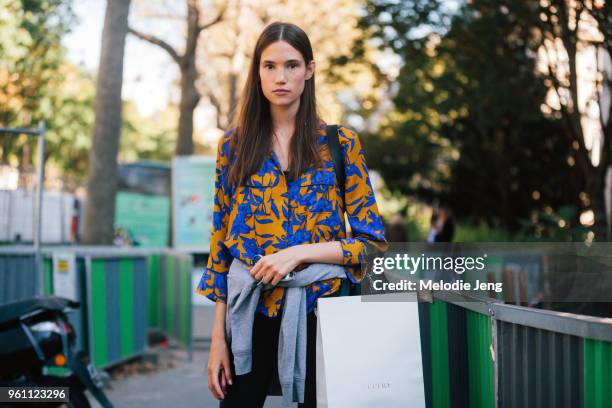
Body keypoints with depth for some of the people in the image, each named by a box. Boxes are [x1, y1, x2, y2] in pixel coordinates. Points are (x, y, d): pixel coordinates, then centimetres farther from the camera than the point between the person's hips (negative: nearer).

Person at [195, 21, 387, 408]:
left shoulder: (340, 144, 0)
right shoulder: (234, 146, 5)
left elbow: (372, 241, -2)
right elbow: (221, 242, 6)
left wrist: (299, 253, -16)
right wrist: (218, 336, 1)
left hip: (318, 311, -1)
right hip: (250, 314, 2)